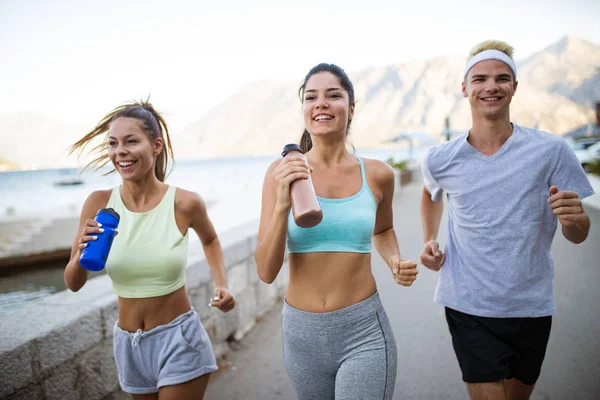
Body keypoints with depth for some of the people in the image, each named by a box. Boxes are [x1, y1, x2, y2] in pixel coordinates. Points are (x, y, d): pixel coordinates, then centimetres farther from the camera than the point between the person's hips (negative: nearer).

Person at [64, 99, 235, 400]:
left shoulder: (185, 203, -15)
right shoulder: (99, 203, -9)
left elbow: (209, 240, 9)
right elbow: (73, 284, -2)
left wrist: (221, 285, -5)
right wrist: (82, 254, -23)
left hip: (179, 340, -3)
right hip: (127, 343, 4)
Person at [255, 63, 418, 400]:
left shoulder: (377, 175, -3)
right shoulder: (283, 172, -7)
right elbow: (267, 272, -11)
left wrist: (396, 262, -1)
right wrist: (282, 204, -24)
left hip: (364, 332, 0)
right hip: (302, 332, 1)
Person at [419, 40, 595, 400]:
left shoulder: (551, 151, -9)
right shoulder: (441, 160, -6)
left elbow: (579, 236, -3)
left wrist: (572, 218, -25)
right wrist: (430, 241, 2)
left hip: (531, 307, 2)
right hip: (469, 308, -1)